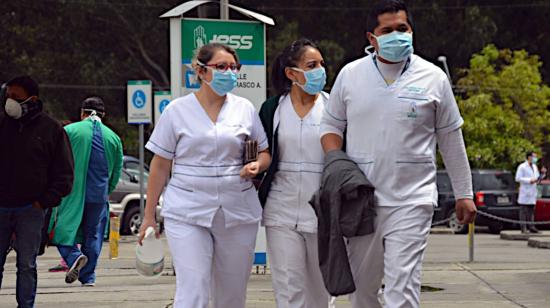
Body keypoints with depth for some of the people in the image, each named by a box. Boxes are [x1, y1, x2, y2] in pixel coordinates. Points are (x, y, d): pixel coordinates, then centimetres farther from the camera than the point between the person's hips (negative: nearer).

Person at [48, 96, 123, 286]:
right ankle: (88, 277, 12)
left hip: (71, 193, -3)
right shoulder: (113, 138, 7)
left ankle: (74, 256, -24)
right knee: (93, 235, 12)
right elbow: (117, 172, 11)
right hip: (99, 196, 3)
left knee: (63, 230, 3)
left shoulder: (69, 131, -2)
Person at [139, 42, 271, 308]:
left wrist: (256, 166, -8)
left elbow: (265, 152, 17)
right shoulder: (177, 110, 3)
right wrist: (149, 216, 4)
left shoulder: (244, 109, 9)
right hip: (187, 213, -3)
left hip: (238, 213, 3)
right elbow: (160, 165, 6)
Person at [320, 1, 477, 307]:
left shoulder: (433, 78, 4)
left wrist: (464, 194, 11)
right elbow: (331, 126, 16)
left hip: (411, 202, -3)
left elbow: (452, 140, 9)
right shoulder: (350, 75, 7)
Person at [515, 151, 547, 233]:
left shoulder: (534, 167, 17)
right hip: (525, 192, -7)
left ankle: (531, 226, 7)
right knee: (524, 210, -5)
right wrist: (529, 180, -17)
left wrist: (542, 173, 2)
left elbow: (538, 179, 20)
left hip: (532, 193, 7)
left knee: (531, 210, 6)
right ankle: (523, 228, -5)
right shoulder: (522, 167, -6)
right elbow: (518, 178, -12)